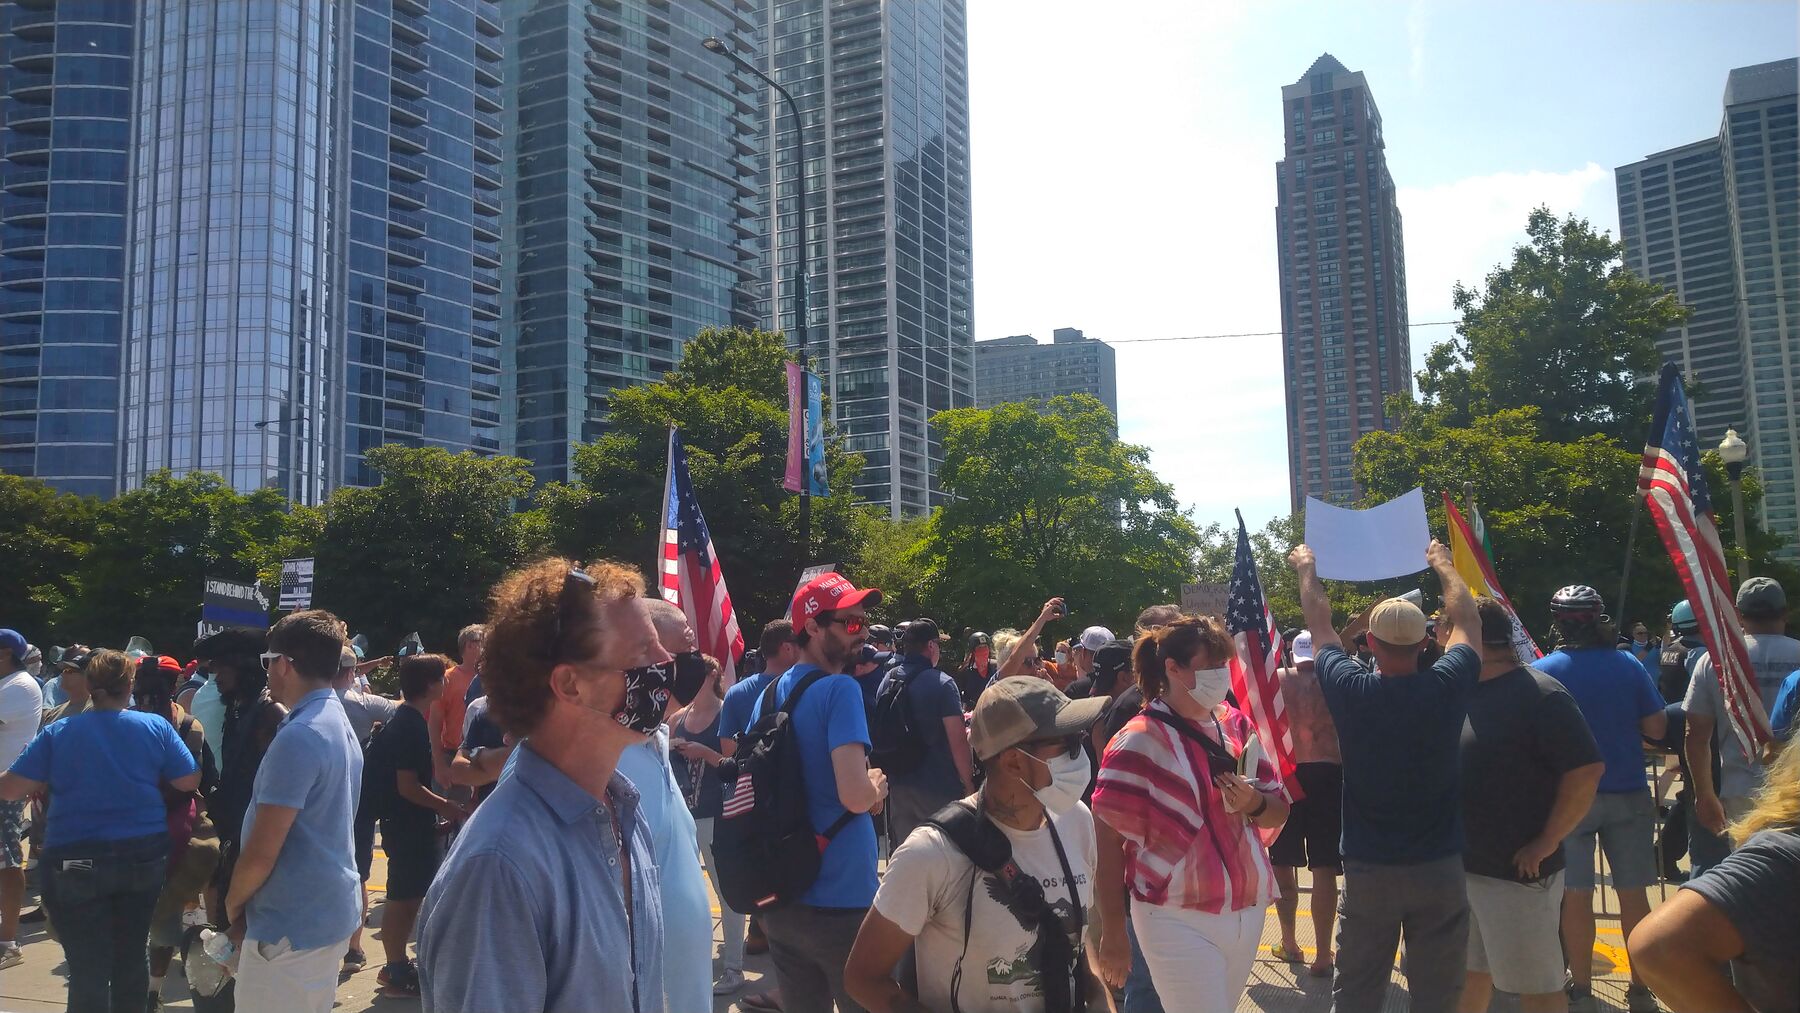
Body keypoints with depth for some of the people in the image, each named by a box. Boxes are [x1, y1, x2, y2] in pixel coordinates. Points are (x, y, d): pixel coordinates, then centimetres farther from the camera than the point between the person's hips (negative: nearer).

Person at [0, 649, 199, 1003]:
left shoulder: (57, 733, -2)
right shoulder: (155, 727, -2)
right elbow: (190, 781, -1)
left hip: (76, 862, -2)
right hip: (144, 856, 2)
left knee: (87, 969, 2)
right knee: (132, 958, 16)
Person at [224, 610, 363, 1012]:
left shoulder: (298, 737, -21)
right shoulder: (341, 725, 10)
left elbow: (262, 852, -21)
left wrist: (234, 902, -3)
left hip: (291, 925, -9)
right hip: (330, 913, 9)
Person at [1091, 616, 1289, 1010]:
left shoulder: (1238, 725, 5)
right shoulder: (1140, 741, -13)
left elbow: (1279, 813, 13)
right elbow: (1107, 840, -11)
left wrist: (1254, 803, -11)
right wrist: (1113, 935, -11)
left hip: (1248, 911, 6)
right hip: (1179, 921, -6)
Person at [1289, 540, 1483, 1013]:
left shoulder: (1350, 690, -12)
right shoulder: (1446, 687, -11)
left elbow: (1320, 624, 7)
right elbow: (1467, 620, 9)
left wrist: (1307, 569, 25)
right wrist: (1442, 563, 26)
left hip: (1367, 871, 0)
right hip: (1439, 869, 0)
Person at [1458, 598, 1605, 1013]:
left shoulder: (1538, 695, -15)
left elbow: (1587, 771, -19)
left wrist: (1547, 842, -18)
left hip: (1517, 870, -7)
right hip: (1459, 864, 7)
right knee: (1471, 975, 20)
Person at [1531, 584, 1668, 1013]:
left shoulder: (1543, 671, -10)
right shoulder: (1628, 665, -6)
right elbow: (1656, 727, -3)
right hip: (1629, 794, 2)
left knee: (1576, 896, 7)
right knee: (1634, 894, 11)